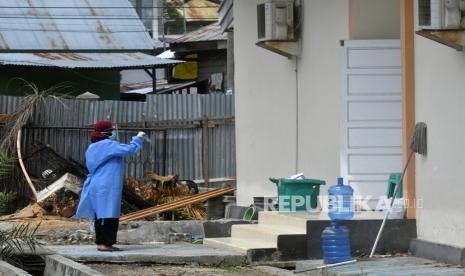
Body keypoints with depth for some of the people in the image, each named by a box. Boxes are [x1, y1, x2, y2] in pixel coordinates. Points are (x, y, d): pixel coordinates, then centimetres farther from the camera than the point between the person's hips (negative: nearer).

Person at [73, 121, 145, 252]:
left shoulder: (92, 148, 14)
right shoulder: (108, 145, -12)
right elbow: (130, 149, -15)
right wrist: (138, 138, 0)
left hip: (95, 186, 9)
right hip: (108, 187, -9)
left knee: (100, 215, 11)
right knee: (109, 215, -8)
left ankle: (101, 242, 14)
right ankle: (105, 243, -11)